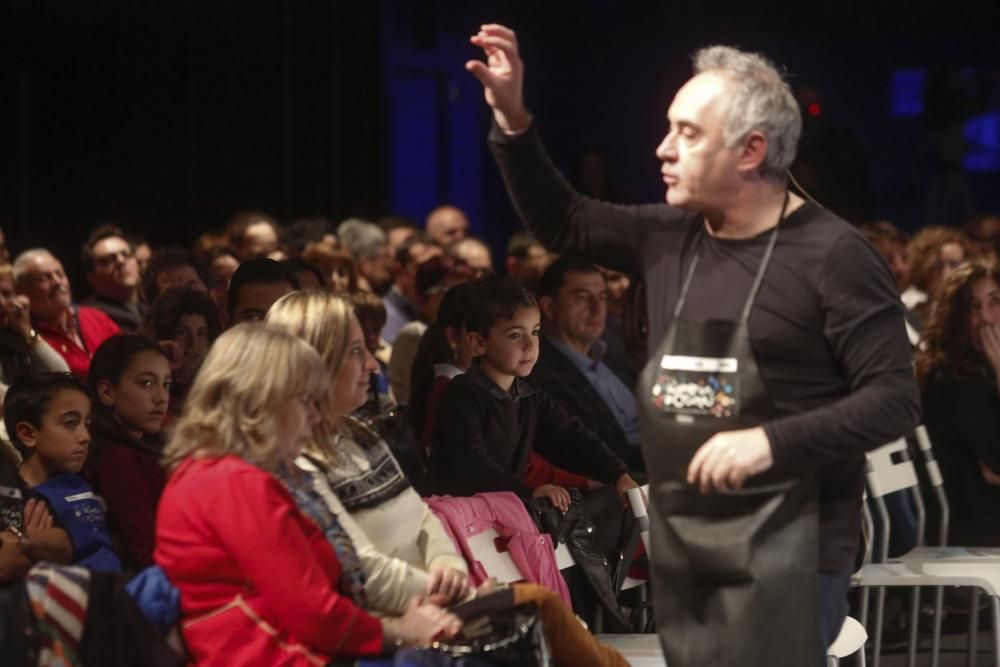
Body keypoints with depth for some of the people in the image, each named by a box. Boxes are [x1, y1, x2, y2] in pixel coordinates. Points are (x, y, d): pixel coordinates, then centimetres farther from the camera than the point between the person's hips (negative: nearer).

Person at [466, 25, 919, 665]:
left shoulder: (832, 254, -12)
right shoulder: (669, 236, 8)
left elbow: (896, 399, -14)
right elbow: (562, 223, 21)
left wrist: (773, 442, -25)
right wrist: (512, 118, 8)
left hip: (783, 550, -7)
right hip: (679, 545, 7)